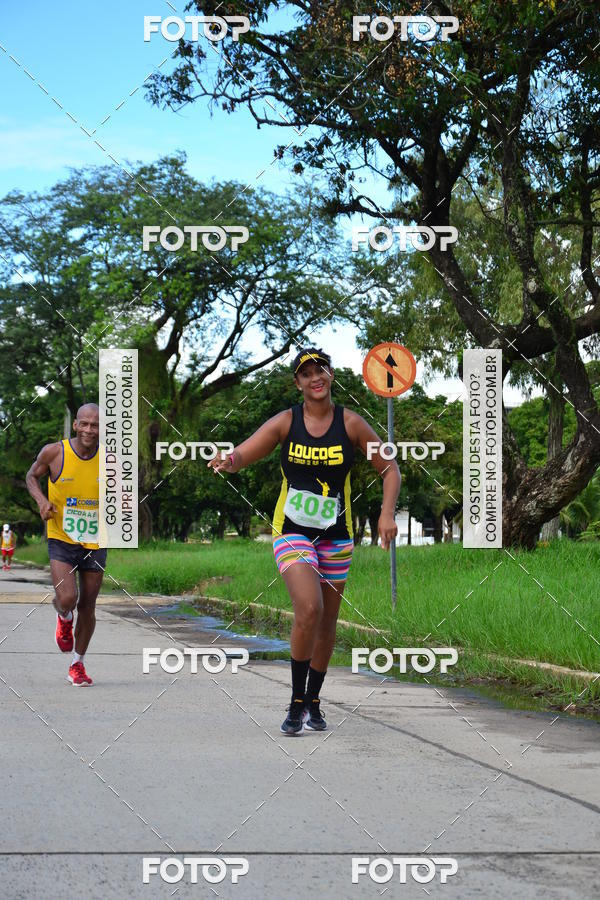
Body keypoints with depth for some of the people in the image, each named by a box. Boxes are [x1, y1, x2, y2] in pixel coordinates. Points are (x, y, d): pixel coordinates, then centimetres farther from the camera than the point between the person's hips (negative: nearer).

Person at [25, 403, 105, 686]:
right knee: (66, 599, -19)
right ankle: (64, 619, 21)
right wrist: (41, 499, -12)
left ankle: (77, 664, 28)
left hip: (95, 543, 2)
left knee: (87, 607, 9)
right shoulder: (54, 452, -10)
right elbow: (32, 476, 8)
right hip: (61, 539, -2)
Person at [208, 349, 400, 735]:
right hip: (293, 531, -2)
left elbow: (389, 469, 5)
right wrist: (230, 460, -34)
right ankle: (297, 703, -9)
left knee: (327, 622, 9)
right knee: (309, 609, -22)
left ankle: (314, 703, 29)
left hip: (336, 536, 2)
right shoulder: (286, 422, -4)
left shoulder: (351, 423, -3)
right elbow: (243, 455, -10)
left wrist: (387, 513, -10)